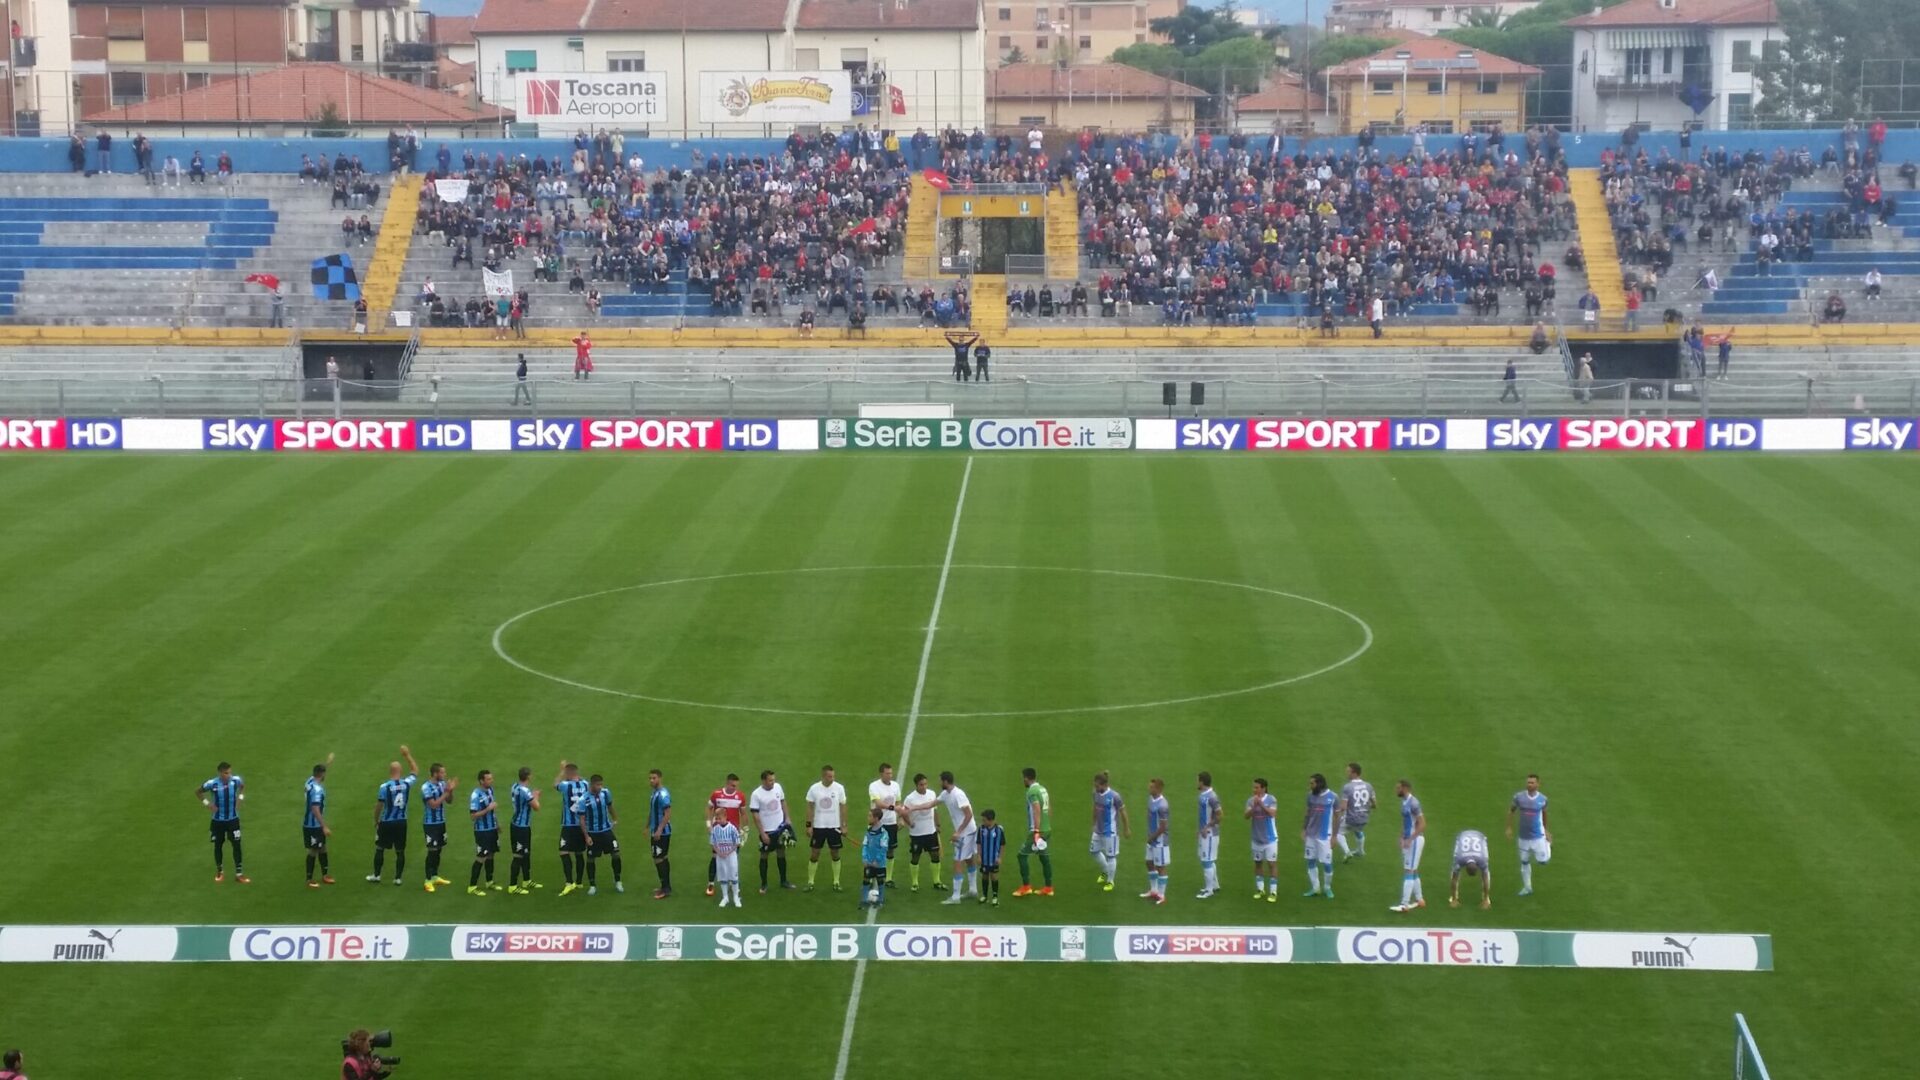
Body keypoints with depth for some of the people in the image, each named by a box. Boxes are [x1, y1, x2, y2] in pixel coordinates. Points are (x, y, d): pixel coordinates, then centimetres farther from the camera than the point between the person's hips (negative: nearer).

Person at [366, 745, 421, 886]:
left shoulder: (385, 787, -15)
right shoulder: (406, 784, -6)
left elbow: (379, 805, -8)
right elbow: (415, 771, 14)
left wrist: (376, 820, 7)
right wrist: (408, 755, 19)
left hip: (386, 822, -3)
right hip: (401, 822, 3)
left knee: (379, 849, 12)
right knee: (400, 851, 9)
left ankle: (376, 876, 18)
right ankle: (398, 878, 11)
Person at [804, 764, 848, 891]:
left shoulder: (839, 788, -6)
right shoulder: (814, 789, -7)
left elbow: (843, 807, 1)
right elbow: (810, 807, 0)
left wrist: (844, 826, -1)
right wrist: (809, 825, -4)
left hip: (834, 827, 1)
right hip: (818, 826, -1)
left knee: (836, 854, 7)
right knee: (814, 854, 3)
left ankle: (836, 882, 17)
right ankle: (810, 882, 13)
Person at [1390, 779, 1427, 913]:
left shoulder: (1413, 803, -19)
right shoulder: (1404, 802, 9)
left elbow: (1422, 824, -21)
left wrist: (1409, 840, -23)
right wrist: (1402, 838, 12)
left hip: (1414, 840, -10)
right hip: (1407, 840, 10)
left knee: (1409, 871, -9)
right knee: (1413, 871, 15)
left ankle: (1404, 904, -10)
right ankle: (1419, 900, 24)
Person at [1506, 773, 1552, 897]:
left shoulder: (1542, 799, -8)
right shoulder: (1519, 796, -9)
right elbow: (1511, 811, 5)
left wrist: (1546, 830, 20)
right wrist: (1509, 828, 4)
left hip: (1538, 835, -1)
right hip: (1524, 836, 1)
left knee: (1542, 861, -3)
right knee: (1524, 862, 9)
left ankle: (1548, 844, 31)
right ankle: (1527, 888, 24)